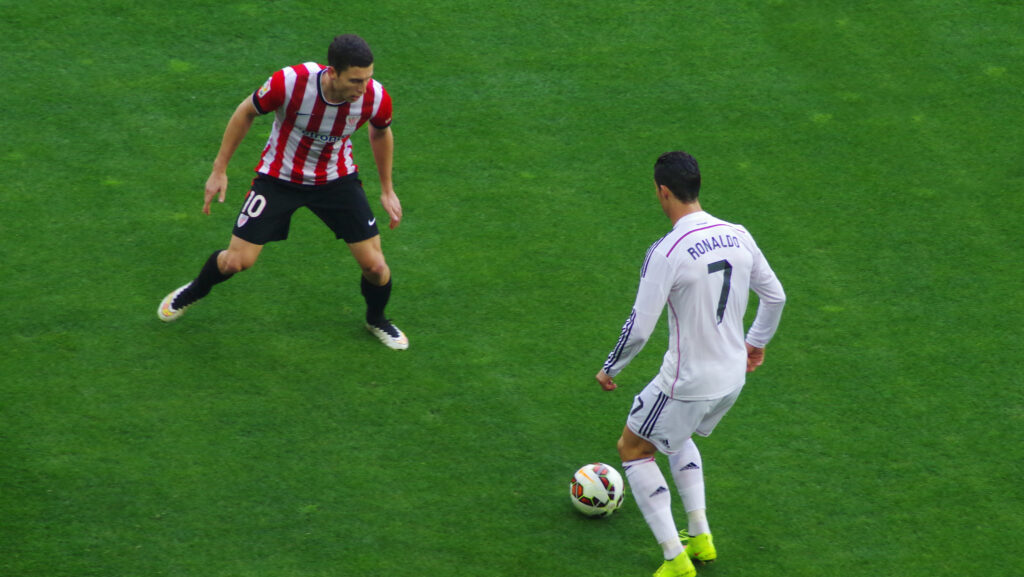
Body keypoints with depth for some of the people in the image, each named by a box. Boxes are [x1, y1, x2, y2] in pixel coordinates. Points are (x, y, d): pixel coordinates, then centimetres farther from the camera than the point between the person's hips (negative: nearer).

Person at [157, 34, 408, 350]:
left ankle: (376, 320, 31)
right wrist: (219, 170, -6)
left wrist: (387, 189, 10)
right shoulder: (290, 82, -33)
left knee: (375, 265, -4)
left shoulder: (375, 97, -25)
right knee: (237, 261, -3)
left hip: (337, 178, 2)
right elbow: (246, 113, -12)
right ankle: (194, 291, 34)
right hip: (278, 177, -2)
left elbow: (381, 133, 2)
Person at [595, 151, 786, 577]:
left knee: (633, 449, 16)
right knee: (678, 435, 34)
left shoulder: (666, 252, -22)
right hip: (733, 377, 7)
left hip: (688, 383, -7)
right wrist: (757, 342, 29)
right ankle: (700, 536, 30)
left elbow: (639, 328, -22)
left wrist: (609, 370, -4)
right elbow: (775, 296, 10)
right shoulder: (737, 236, -2)